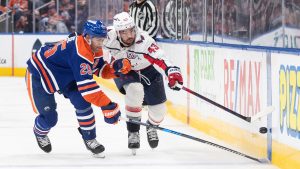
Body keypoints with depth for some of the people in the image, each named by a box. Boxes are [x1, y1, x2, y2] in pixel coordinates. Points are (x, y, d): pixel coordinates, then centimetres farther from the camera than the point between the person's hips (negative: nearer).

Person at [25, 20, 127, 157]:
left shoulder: (95, 49, -11)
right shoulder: (80, 52, -39)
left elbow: (102, 69, 5)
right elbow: (87, 86, -42)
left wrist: (116, 68, -17)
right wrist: (108, 106, -41)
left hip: (64, 76, 8)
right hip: (38, 75, -8)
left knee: (82, 102, -12)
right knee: (49, 118, -6)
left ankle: (90, 139, 1)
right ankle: (40, 132, 31)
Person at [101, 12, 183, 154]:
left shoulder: (144, 41, -38)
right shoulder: (110, 38, -31)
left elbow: (161, 58, -51)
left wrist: (173, 72, -66)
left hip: (147, 70, 0)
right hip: (123, 71, 0)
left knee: (158, 109, 2)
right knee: (135, 90, -32)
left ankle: (152, 127, 41)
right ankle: (133, 132, -15)